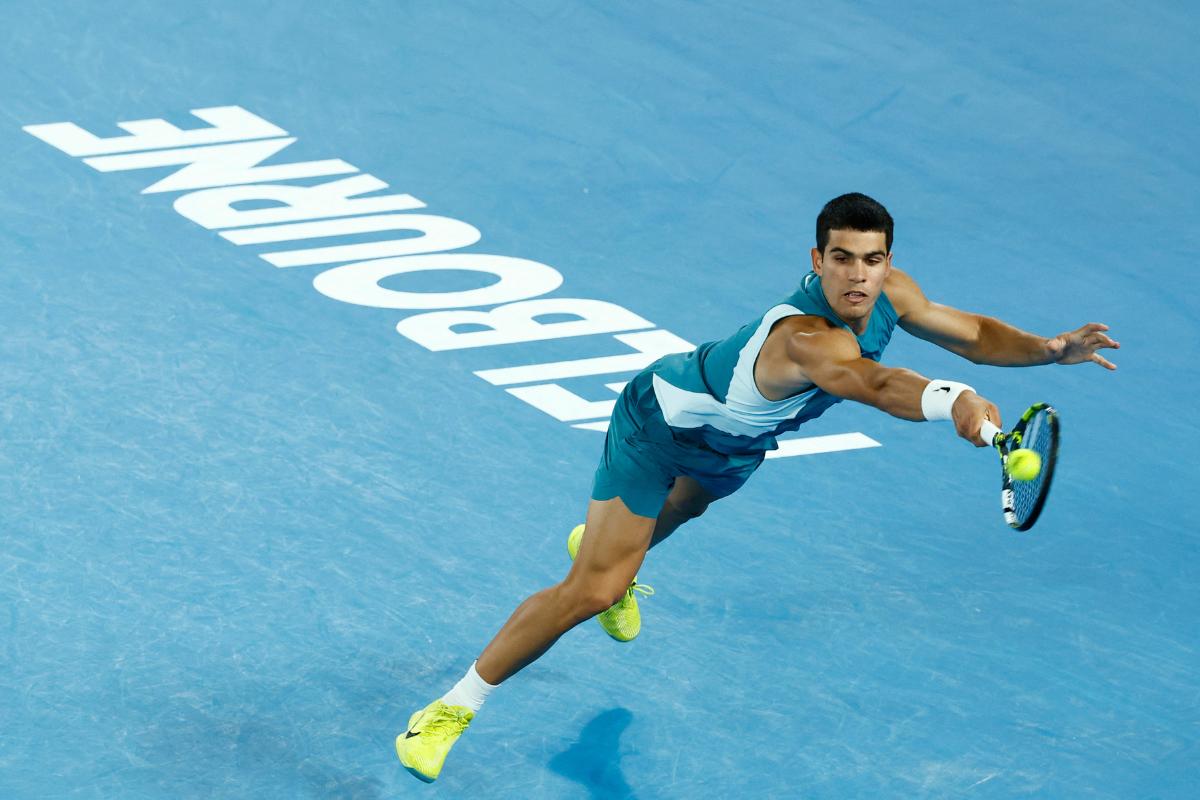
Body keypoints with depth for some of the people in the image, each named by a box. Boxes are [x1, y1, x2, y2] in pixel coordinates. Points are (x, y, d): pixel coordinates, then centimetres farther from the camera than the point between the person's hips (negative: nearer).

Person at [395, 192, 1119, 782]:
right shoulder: (807, 336, -48)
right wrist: (951, 402, -88)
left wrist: (1049, 349, -22)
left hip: (733, 444, 9)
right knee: (593, 592, -16)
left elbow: (971, 332, -5)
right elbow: (875, 384, -69)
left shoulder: (890, 295, -22)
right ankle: (453, 710, -2)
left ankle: (607, 548, 76)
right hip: (660, 425, -8)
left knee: (680, 510, 40)